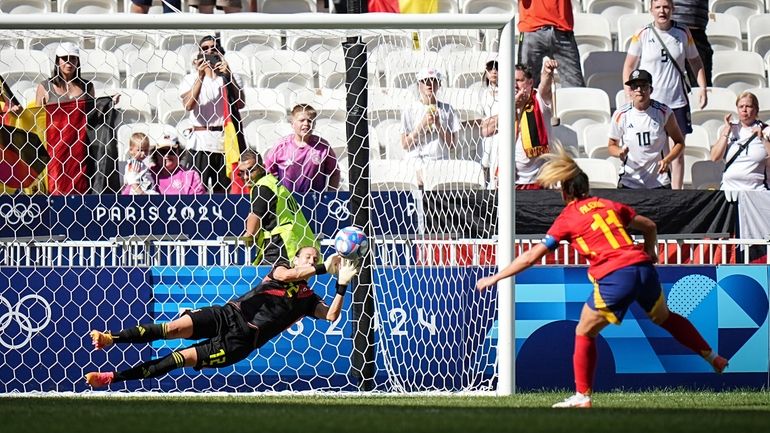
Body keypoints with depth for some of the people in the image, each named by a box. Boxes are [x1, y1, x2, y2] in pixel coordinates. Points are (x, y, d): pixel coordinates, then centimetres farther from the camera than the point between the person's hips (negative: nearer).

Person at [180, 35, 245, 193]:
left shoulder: (231, 78, 14)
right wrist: (201, 76, -13)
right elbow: (189, 105, -9)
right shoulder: (191, 78, 9)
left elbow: (240, 104, -2)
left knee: (223, 189, -1)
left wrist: (228, 76, -9)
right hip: (200, 141, -2)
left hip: (225, 140, 2)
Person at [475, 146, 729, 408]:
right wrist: (649, 254, 44)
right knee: (665, 318, 29)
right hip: (643, 267, 6)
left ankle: (582, 397, 9)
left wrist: (495, 278, 11)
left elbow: (531, 257, 4)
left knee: (584, 333, 11)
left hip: (614, 278, -6)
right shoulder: (609, 205, 20)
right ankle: (713, 358, 37)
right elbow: (649, 226, 27)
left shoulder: (567, 218, 6)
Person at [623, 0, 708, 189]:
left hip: (677, 102, 1)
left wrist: (703, 88, 4)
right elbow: (629, 66, 4)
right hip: (648, 102, -1)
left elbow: (695, 62, 14)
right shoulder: (642, 35, -2)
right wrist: (629, 95, -5)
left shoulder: (683, 34, 3)